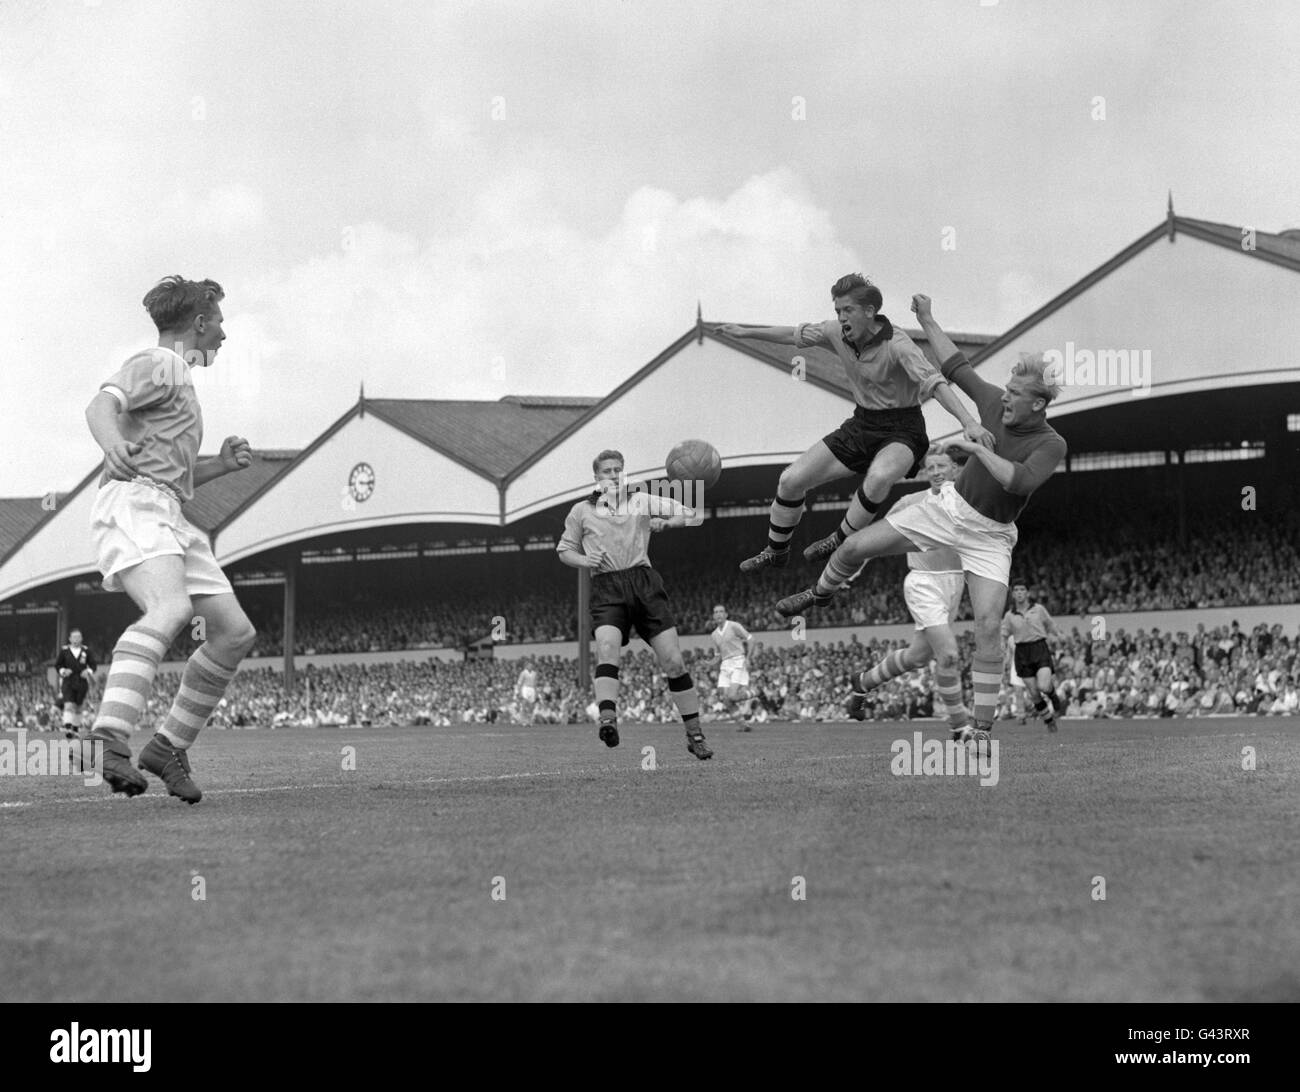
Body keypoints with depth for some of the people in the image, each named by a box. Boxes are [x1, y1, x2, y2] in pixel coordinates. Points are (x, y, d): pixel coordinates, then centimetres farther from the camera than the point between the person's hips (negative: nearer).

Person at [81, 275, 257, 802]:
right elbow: (102, 405, -18)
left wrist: (223, 462, 22)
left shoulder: (177, 378, 33)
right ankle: (110, 739, -49)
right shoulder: (156, 364, 2)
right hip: (132, 506, -10)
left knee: (234, 631, 3)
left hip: (168, 520, 10)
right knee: (171, 609, -33)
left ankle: (169, 747, 10)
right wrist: (113, 442, -40)